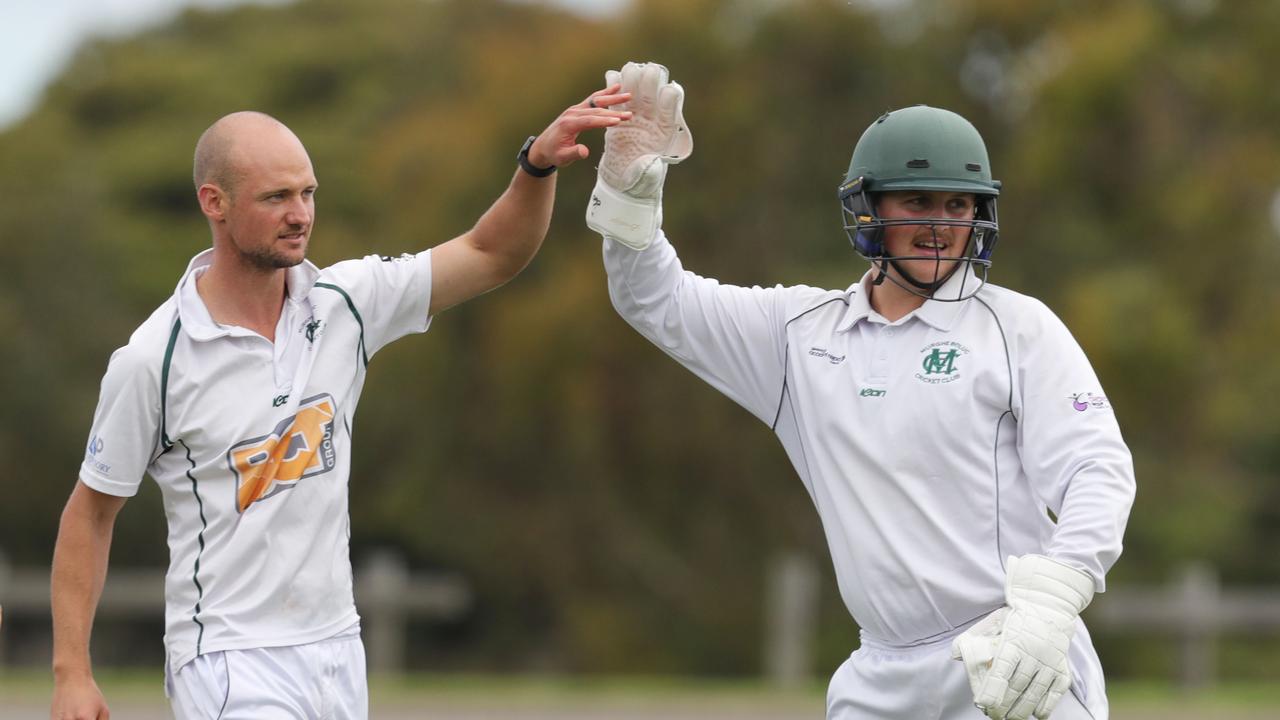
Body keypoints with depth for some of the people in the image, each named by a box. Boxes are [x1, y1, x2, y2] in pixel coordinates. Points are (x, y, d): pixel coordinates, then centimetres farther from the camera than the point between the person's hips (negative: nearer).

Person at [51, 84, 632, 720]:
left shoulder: (345, 304, 1)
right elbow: (90, 512, -3)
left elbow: (491, 256, 3)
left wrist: (539, 163, -16)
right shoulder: (154, 358, -12)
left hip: (337, 650, 5)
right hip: (230, 666, -5)